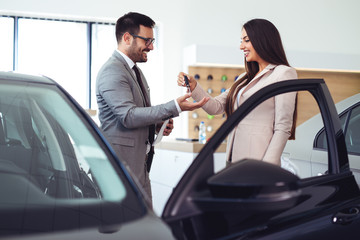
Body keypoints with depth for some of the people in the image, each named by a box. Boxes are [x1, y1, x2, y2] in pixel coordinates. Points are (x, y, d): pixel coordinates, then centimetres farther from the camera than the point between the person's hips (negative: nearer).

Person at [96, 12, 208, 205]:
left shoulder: (135, 71, 19)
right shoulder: (112, 71, -13)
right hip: (122, 162, -10)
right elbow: (128, 116, -23)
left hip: (140, 162, 10)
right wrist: (175, 108, -25)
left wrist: (158, 124, 6)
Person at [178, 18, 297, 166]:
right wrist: (193, 86, -1)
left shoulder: (283, 73, -4)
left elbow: (282, 128, -11)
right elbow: (216, 107, 13)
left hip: (256, 160, -7)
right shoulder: (245, 78, 19)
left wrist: (267, 168, -18)